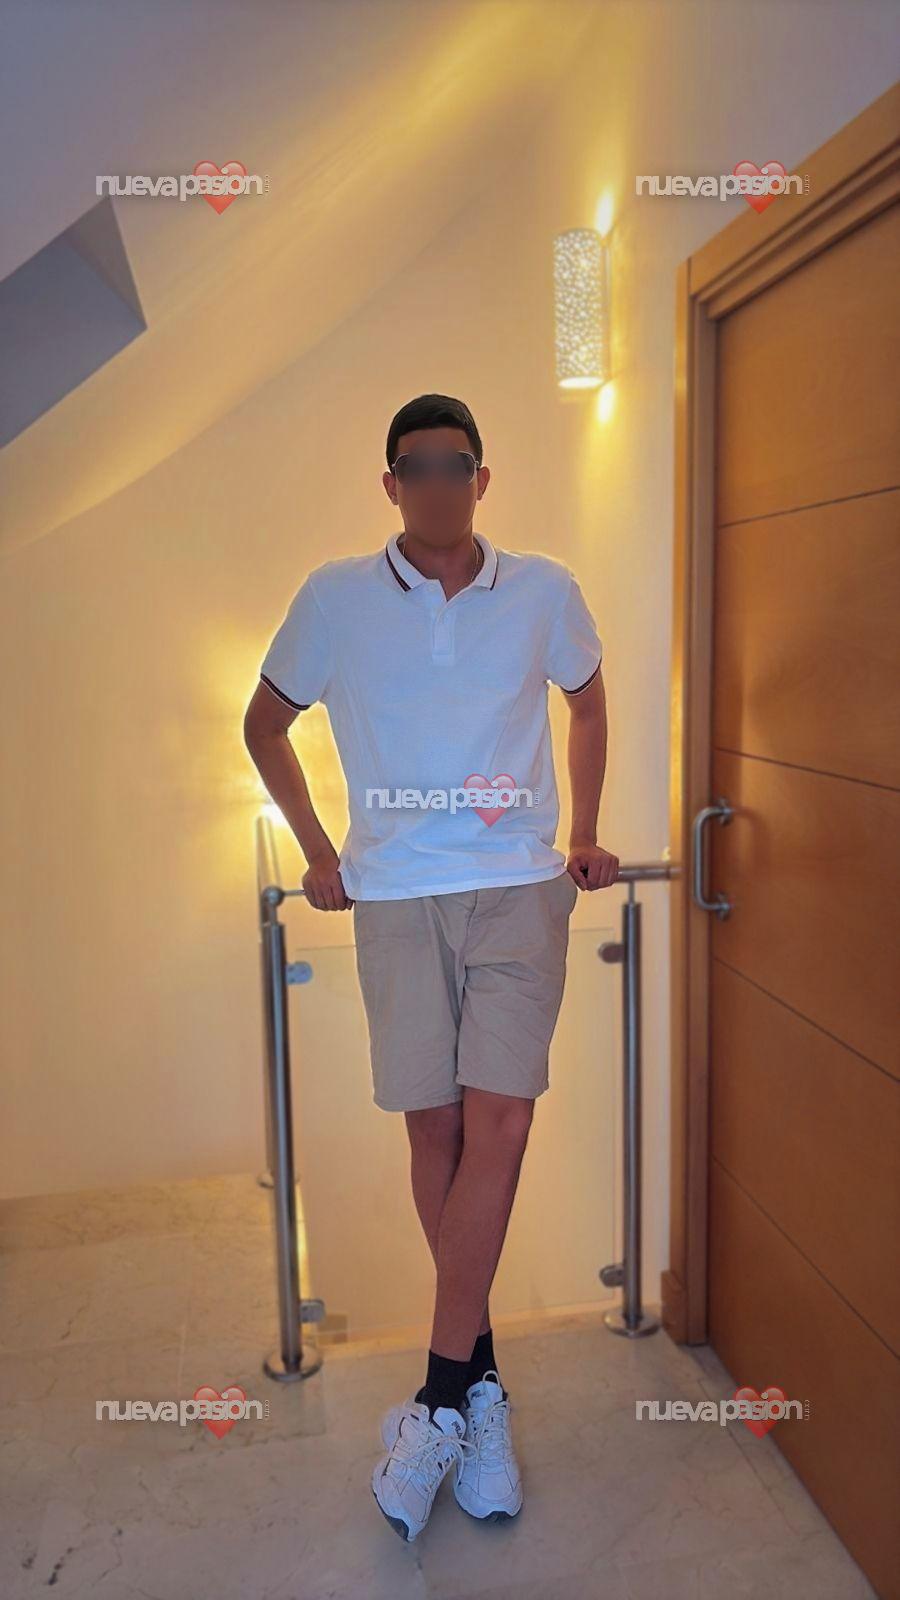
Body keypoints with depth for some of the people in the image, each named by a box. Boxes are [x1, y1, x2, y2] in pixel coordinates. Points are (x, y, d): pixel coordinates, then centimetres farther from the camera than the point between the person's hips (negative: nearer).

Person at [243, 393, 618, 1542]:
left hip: (520, 887, 0)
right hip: (395, 897, 0)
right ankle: (479, 1373, 23)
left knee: (498, 1120, -10)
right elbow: (264, 724, 14)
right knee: (435, 1128, 5)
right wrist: (317, 852, 9)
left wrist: (584, 836, 16)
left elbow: (587, 701, 21)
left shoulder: (544, 591, 4)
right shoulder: (336, 598, 2)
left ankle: (440, 1398, 2)